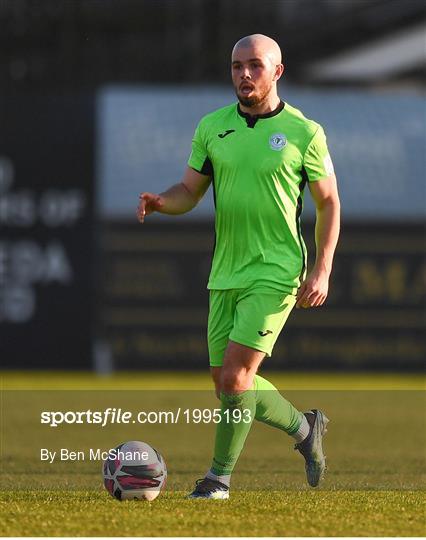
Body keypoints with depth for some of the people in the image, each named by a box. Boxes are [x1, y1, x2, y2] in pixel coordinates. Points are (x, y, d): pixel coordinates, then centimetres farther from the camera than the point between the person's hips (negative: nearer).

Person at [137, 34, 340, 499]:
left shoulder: (304, 133, -5)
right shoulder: (213, 127, 6)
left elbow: (328, 203, 1)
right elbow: (189, 192, 11)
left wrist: (322, 270, -7)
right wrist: (160, 202, -12)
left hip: (276, 273, -6)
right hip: (225, 273, 6)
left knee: (236, 371, -16)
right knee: (227, 383, 8)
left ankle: (220, 475, -2)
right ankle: (304, 428, 32)